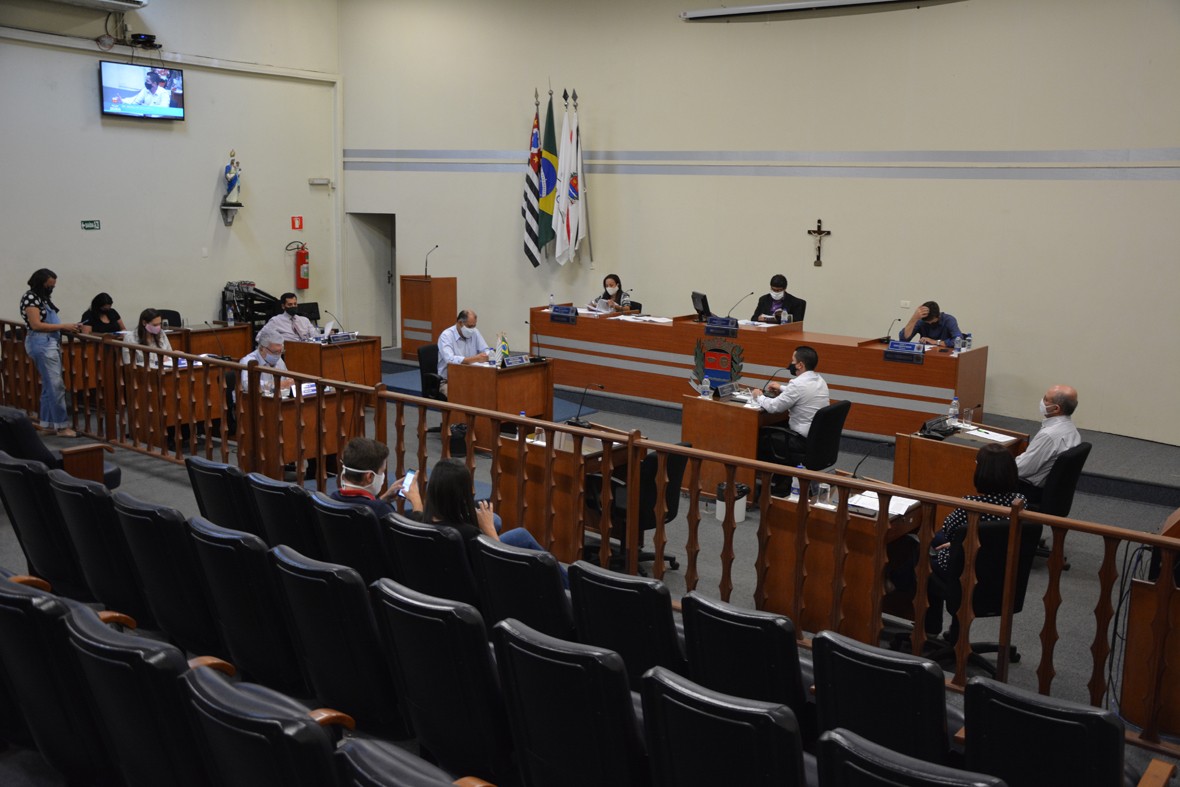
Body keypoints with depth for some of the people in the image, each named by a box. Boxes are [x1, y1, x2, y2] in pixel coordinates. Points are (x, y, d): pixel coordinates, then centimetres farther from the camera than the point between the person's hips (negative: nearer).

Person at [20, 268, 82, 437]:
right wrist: (64, 326, -17)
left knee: (49, 385, 12)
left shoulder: (44, 297, 18)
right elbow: (36, 325, -17)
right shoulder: (31, 297, -10)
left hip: (51, 343, 10)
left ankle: (46, 422, 19)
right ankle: (61, 426, -8)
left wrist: (67, 328, 6)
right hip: (41, 344, -10)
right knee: (56, 385, -10)